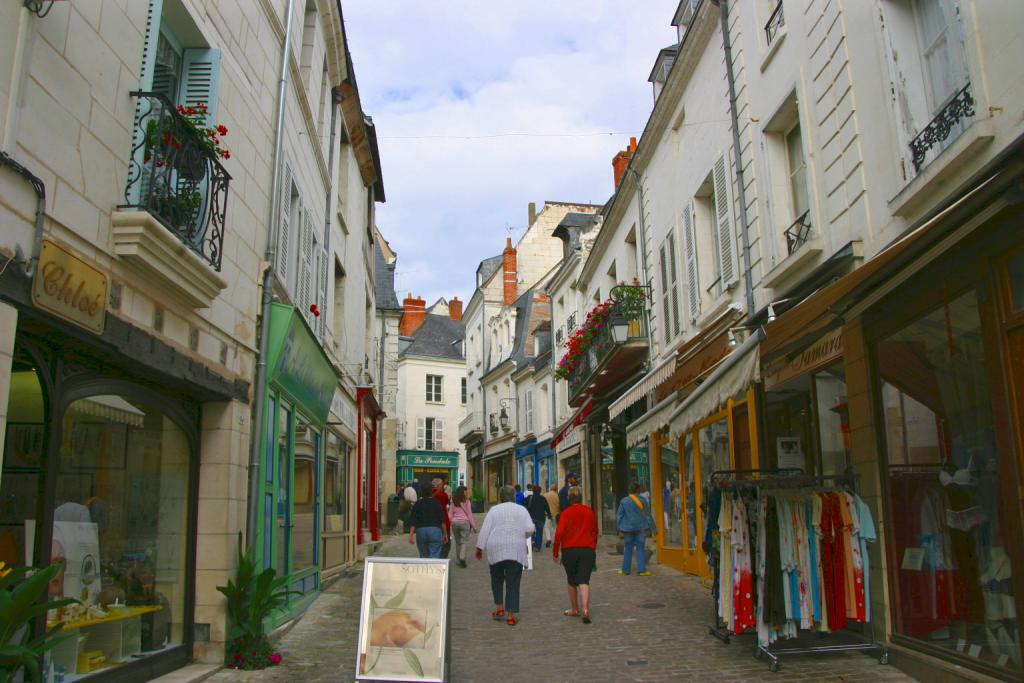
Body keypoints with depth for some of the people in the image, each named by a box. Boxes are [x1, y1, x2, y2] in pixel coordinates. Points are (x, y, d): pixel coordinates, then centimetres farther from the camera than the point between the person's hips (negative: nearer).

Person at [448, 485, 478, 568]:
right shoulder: (466, 501, -3)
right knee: (465, 541, -2)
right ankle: (462, 558, -19)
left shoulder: (453, 502, 7)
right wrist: (474, 526, 4)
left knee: (458, 542, 13)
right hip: (464, 522, -4)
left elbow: (450, 515, 7)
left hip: (454, 522, 4)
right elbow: (469, 514, -1)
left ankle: (458, 560, 16)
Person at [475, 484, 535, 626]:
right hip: (516, 550, 0)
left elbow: (485, 530, 0)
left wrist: (479, 548, 5)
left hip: (496, 549, 0)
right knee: (513, 583, 2)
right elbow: (530, 529, -3)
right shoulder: (522, 510, 5)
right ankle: (511, 615, 0)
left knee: (497, 580, 19)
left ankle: (499, 608, 14)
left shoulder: (494, 510, 3)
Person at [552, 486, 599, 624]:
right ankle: (585, 608, -22)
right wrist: (593, 548, 29)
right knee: (584, 581, -3)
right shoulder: (590, 512, 6)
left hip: (569, 550, -1)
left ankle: (574, 609, 24)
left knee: (572, 581, 15)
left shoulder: (566, 513, -5)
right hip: (588, 550, 1)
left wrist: (555, 552, -4)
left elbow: (559, 533, -13)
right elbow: (595, 531, 16)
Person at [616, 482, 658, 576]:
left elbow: (619, 516, 3)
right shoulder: (642, 500, -5)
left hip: (628, 528, 2)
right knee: (641, 548, 3)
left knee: (628, 549, 10)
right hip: (641, 527, -2)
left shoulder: (623, 501, 0)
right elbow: (648, 515, -2)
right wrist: (653, 528, 5)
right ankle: (641, 570, 0)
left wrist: (620, 529, 10)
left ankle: (625, 570, 15)